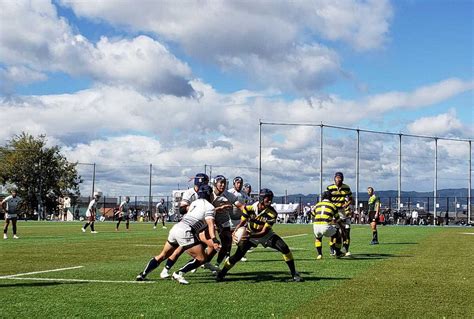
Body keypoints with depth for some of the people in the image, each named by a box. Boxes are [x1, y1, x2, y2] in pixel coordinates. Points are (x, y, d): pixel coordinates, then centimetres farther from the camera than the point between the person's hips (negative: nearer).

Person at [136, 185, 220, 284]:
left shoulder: (194, 203, 23)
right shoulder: (209, 207, 2)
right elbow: (210, 224, -12)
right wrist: (214, 240, -22)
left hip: (176, 228, 8)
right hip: (185, 232, -8)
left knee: (163, 255, 22)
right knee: (202, 258, -2)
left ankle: (143, 274, 24)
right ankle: (179, 274, -8)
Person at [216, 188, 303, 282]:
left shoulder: (272, 213, -23)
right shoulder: (249, 208, -21)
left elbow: (264, 232, -24)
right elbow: (241, 223, -11)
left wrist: (250, 235, -40)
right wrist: (235, 232, -32)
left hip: (265, 235, 1)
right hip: (250, 234, 0)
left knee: (284, 248, -16)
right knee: (238, 255, -12)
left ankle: (294, 274, -3)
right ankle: (221, 273, 8)